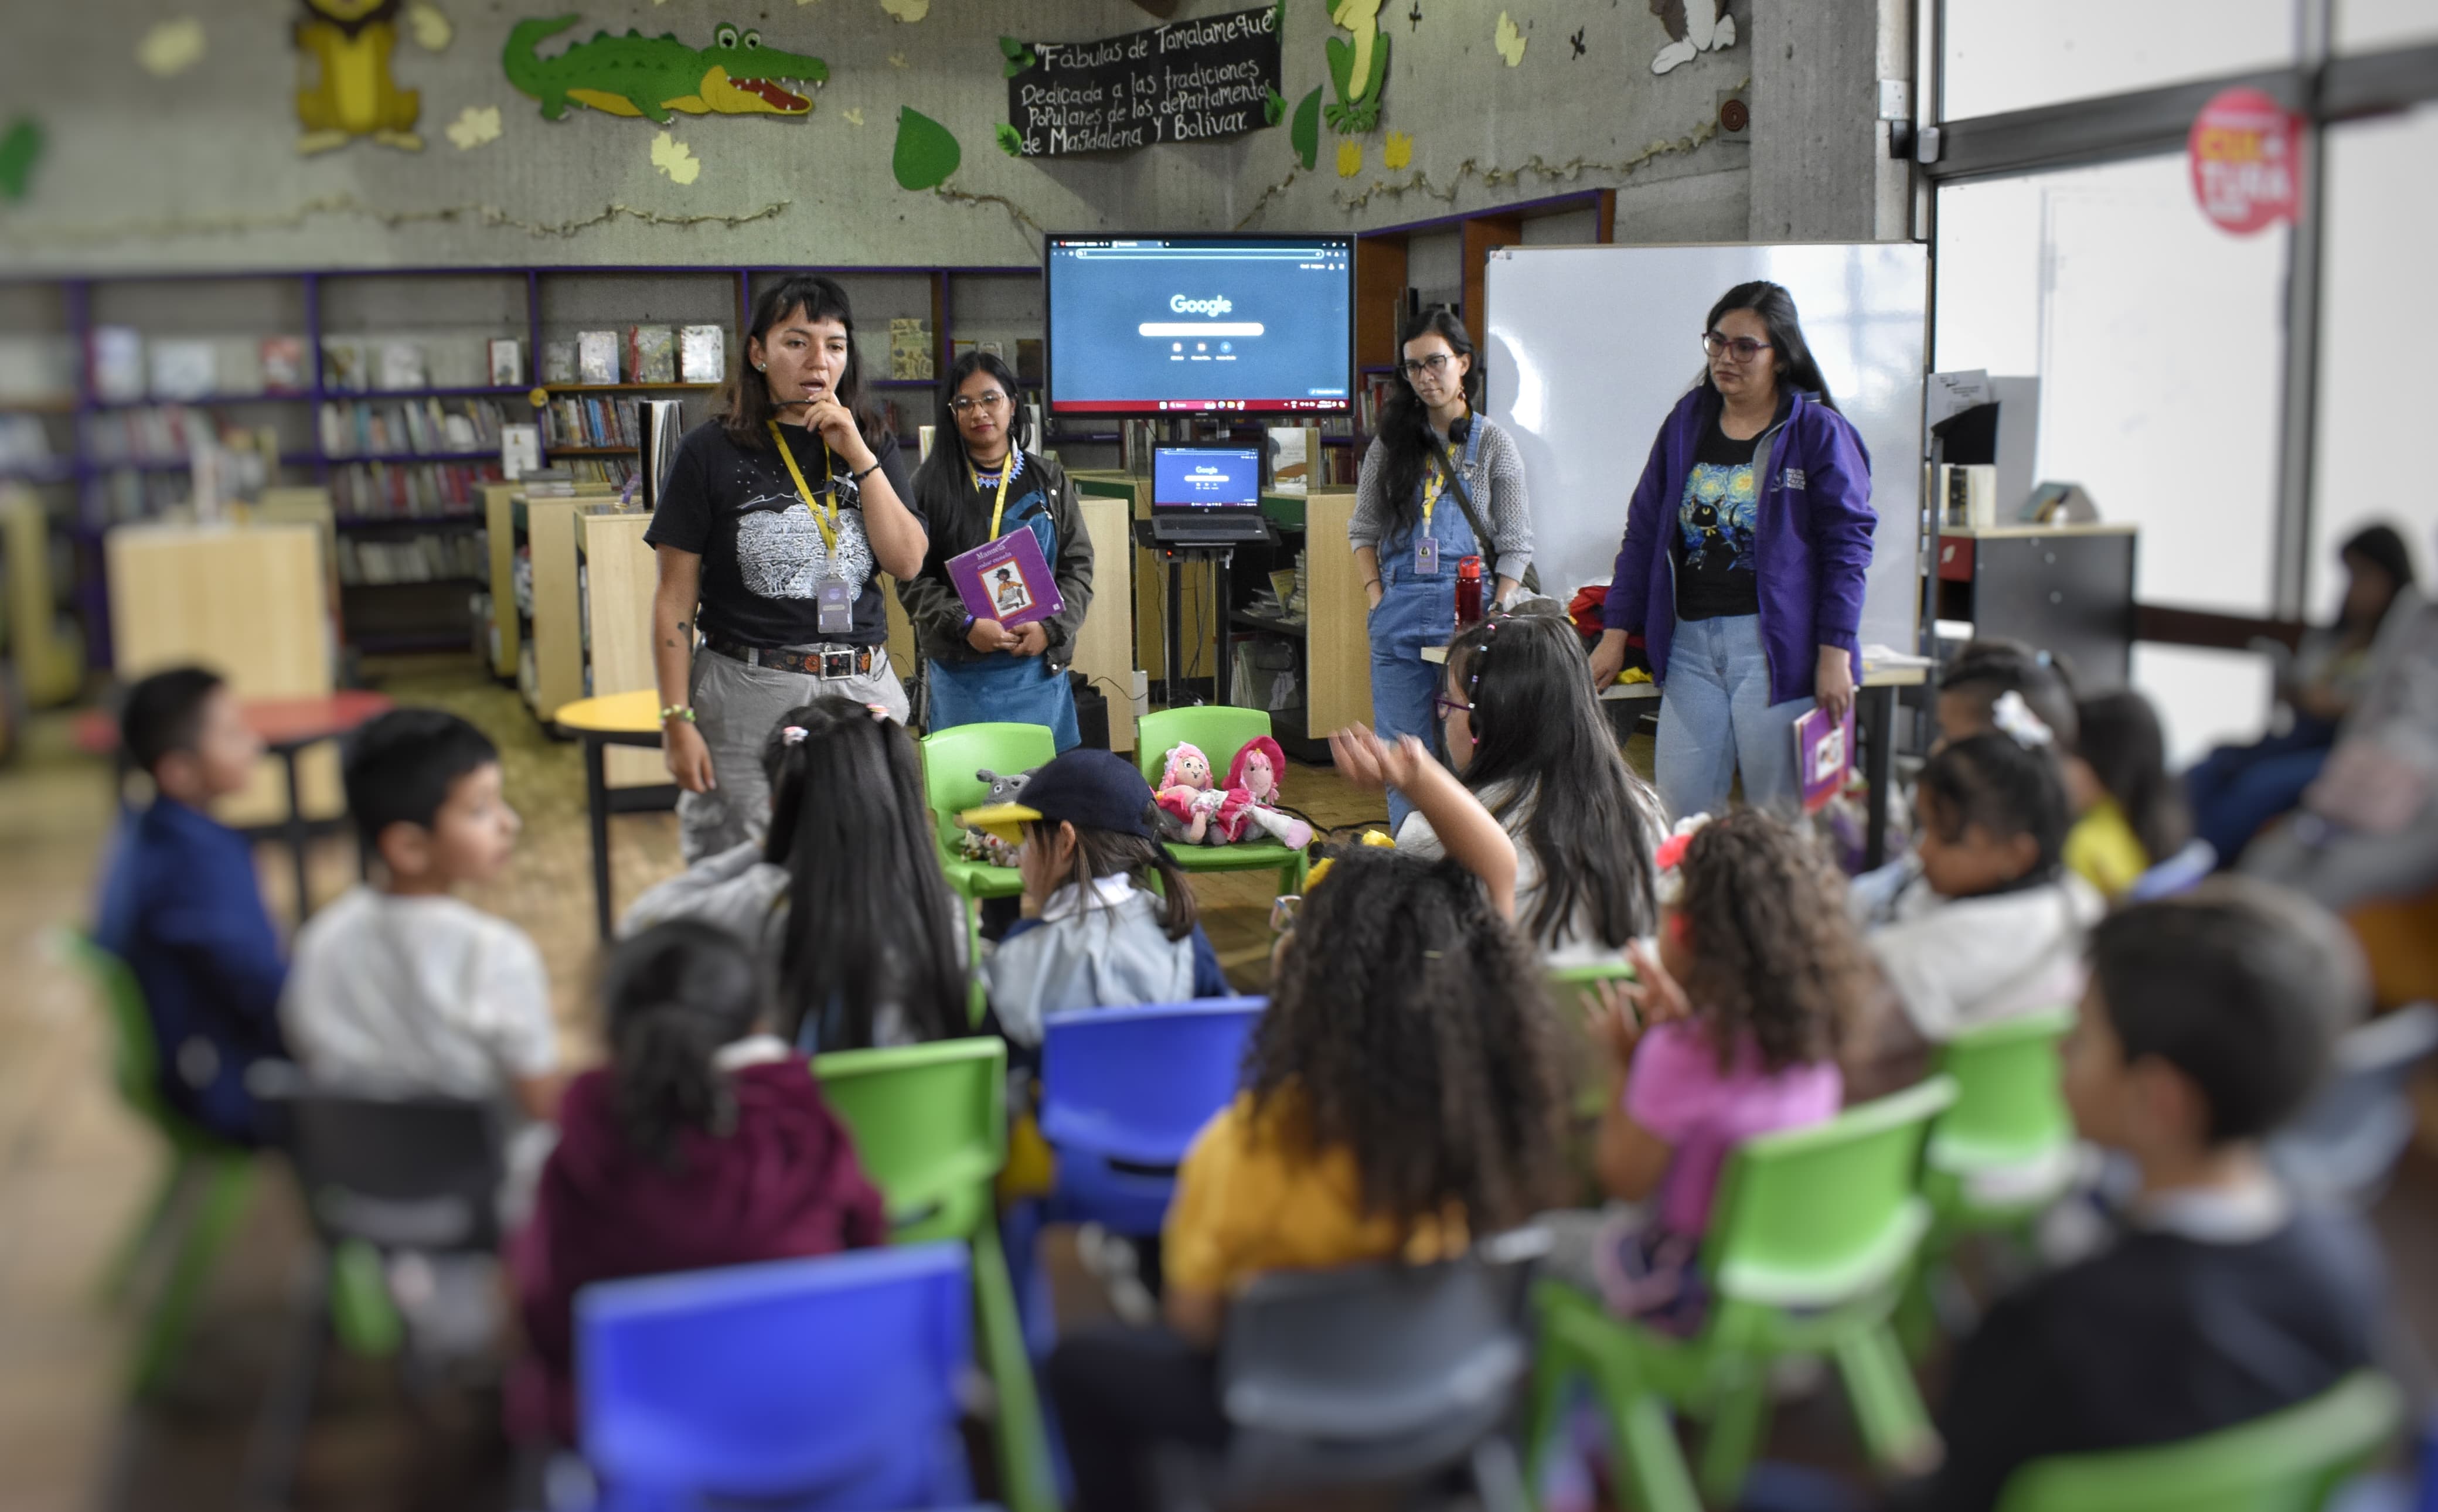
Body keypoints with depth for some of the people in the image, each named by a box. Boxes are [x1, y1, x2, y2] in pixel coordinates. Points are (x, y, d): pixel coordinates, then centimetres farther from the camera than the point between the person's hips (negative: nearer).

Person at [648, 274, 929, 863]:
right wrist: (677, 719, -7)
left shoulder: (873, 444, 10)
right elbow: (675, 599, -1)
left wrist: (859, 457, -8)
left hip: (863, 688, 3)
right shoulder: (711, 452, -1)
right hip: (747, 700, -3)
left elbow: (908, 563, -2)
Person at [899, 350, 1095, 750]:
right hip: (959, 670, -2)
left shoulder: (1048, 480, 8)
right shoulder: (932, 485, 2)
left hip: (1039, 668, 2)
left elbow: (1078, 565, 6)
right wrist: (965, 625, -17)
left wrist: (1051, 627, -10)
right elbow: (912, 577, -2)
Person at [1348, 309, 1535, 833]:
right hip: (1400, 616, 2)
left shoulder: (1493, 443, 3)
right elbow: (1364, 531, 12)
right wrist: (1377, 599, -2)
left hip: (1469, 612, -2)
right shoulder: (1391, 443, 10)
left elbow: (1516, 546, 1)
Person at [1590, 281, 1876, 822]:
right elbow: (1643, 531, 13)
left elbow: (1847, 544, -4)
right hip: (1690, 642, 4)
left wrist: (1835, 655, -11)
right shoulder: (1686, 422, 12)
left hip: (1777, 645, -4)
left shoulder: (1818, 432, -1)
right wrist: (1615, 634, 8)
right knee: (1679, 814, 2)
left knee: (1782, 824, 1)